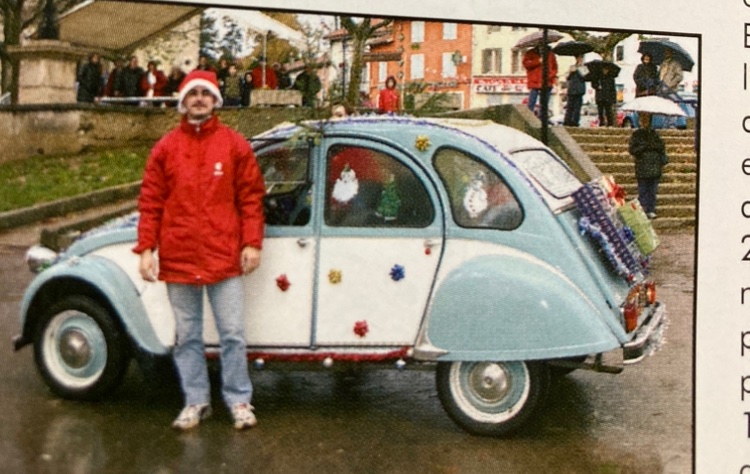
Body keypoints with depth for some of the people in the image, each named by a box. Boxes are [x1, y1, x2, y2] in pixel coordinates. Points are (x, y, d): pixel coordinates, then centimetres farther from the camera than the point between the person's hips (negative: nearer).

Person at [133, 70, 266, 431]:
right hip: (178, 259, 2)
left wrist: (252, 243, -4)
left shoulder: (235, 144, 3)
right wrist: (146, 248, 0)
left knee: (233, 334, 1)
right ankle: (195, 401, 22)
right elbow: (150, 202, 5)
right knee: (187, 336, 10)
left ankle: (239, 400, 15)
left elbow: (251, 197, 2)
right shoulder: (165, 148, 6)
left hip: (224, 257, -1)